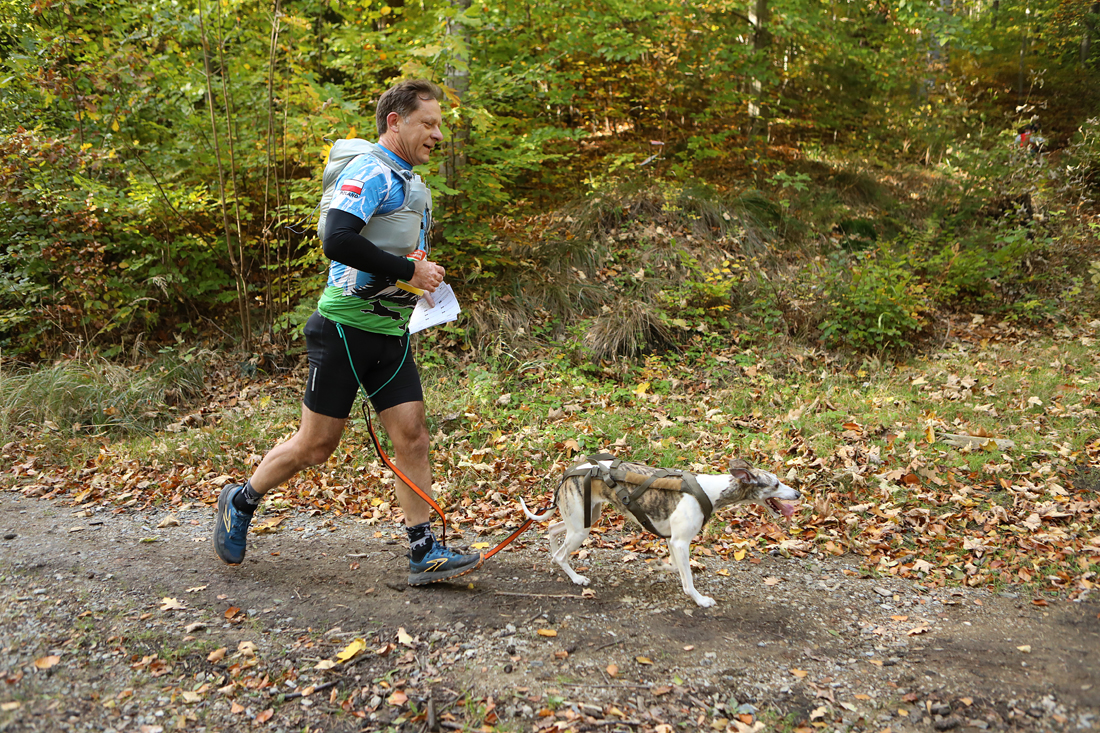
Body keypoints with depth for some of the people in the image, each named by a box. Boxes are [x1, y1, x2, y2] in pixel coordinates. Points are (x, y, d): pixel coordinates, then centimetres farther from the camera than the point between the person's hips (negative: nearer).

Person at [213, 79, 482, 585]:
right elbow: (337, 239, -28)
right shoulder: (370, 171, -12)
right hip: (345, 328, -8)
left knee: (412, 435, 0)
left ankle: (424, 553, 4)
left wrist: (424, 277, 10)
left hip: (391, 334, 8)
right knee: (316, 445, 2)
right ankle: (241, 502, 26)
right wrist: (409, 270, -21)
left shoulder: (409, 183, 18)